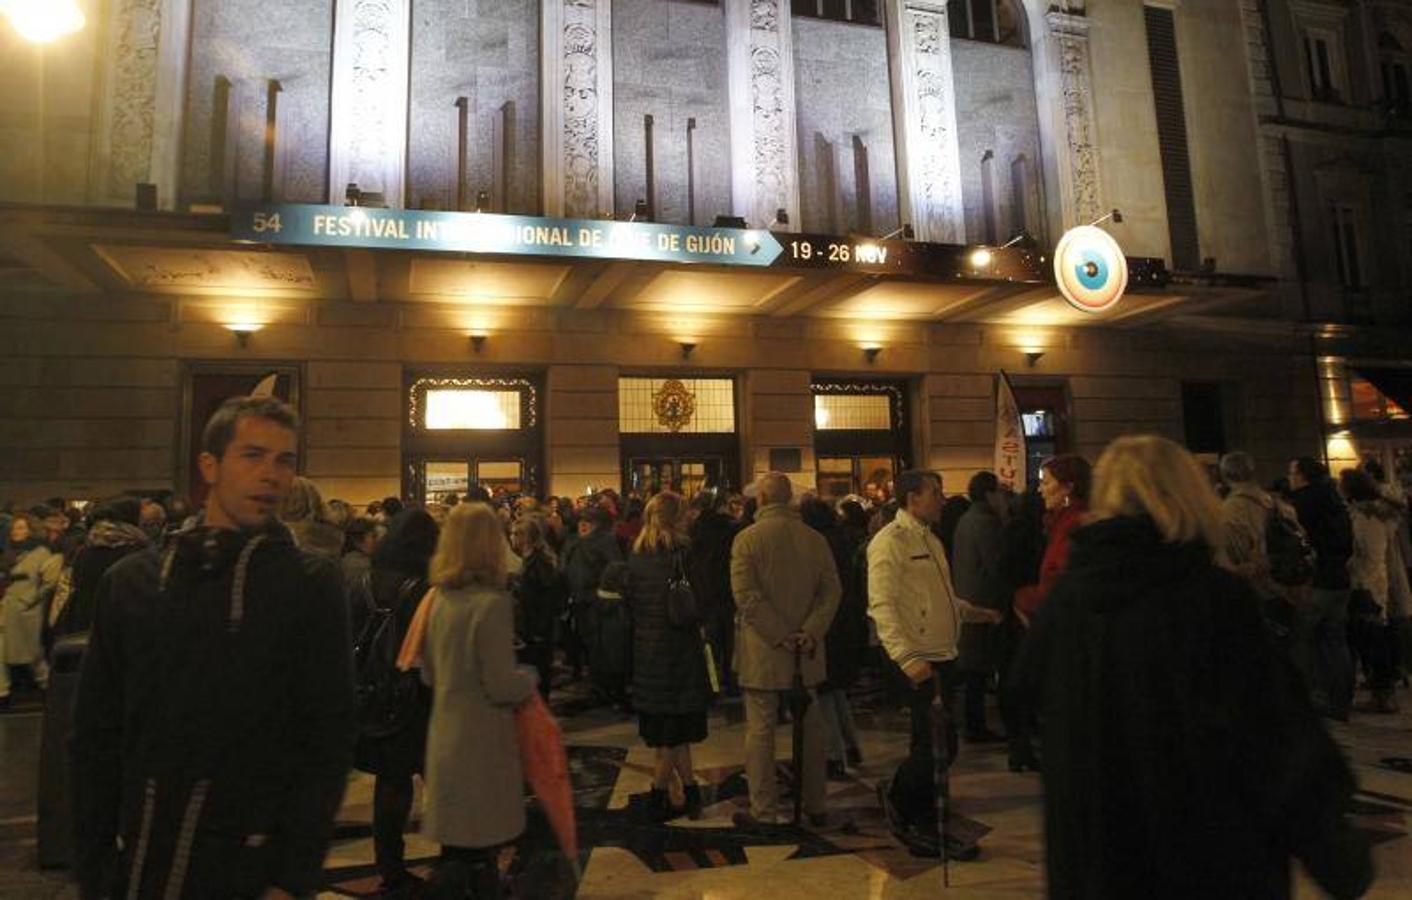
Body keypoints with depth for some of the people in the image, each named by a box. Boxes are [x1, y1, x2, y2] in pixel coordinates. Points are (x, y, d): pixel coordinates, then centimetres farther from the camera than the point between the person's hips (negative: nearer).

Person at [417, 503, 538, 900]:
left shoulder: (440, 599, 1)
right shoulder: (492, 602, -21)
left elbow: (429, 673, 11)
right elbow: (501, 687, -20)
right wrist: (529, 675, -1)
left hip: (446, 735, 8)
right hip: (481, 740, -8)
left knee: (460, 845, 20)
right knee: (476, 848, 7)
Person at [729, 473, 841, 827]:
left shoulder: (747, 539, -9)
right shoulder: (815, 538, 2)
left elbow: (746, 595, -16)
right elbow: (831, 591, -3)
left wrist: (780, 635, -14)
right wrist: (810, 631, -9)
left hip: (763, 652, -4)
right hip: (806, 652, 4)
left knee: (760, 731, 5)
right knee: (811, 728, 15)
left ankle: (763, 812, 13)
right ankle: (815, 805, 26)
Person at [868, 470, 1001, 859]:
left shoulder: (930, 539, 17)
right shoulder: (889, 542, -13)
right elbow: (882, 606, -21)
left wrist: (976, 612, 15)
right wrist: (907, 658, -28)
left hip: (944, 656, 9)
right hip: (917, 661, -9)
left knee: (942, 746, 13)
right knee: (933, 747, -5)